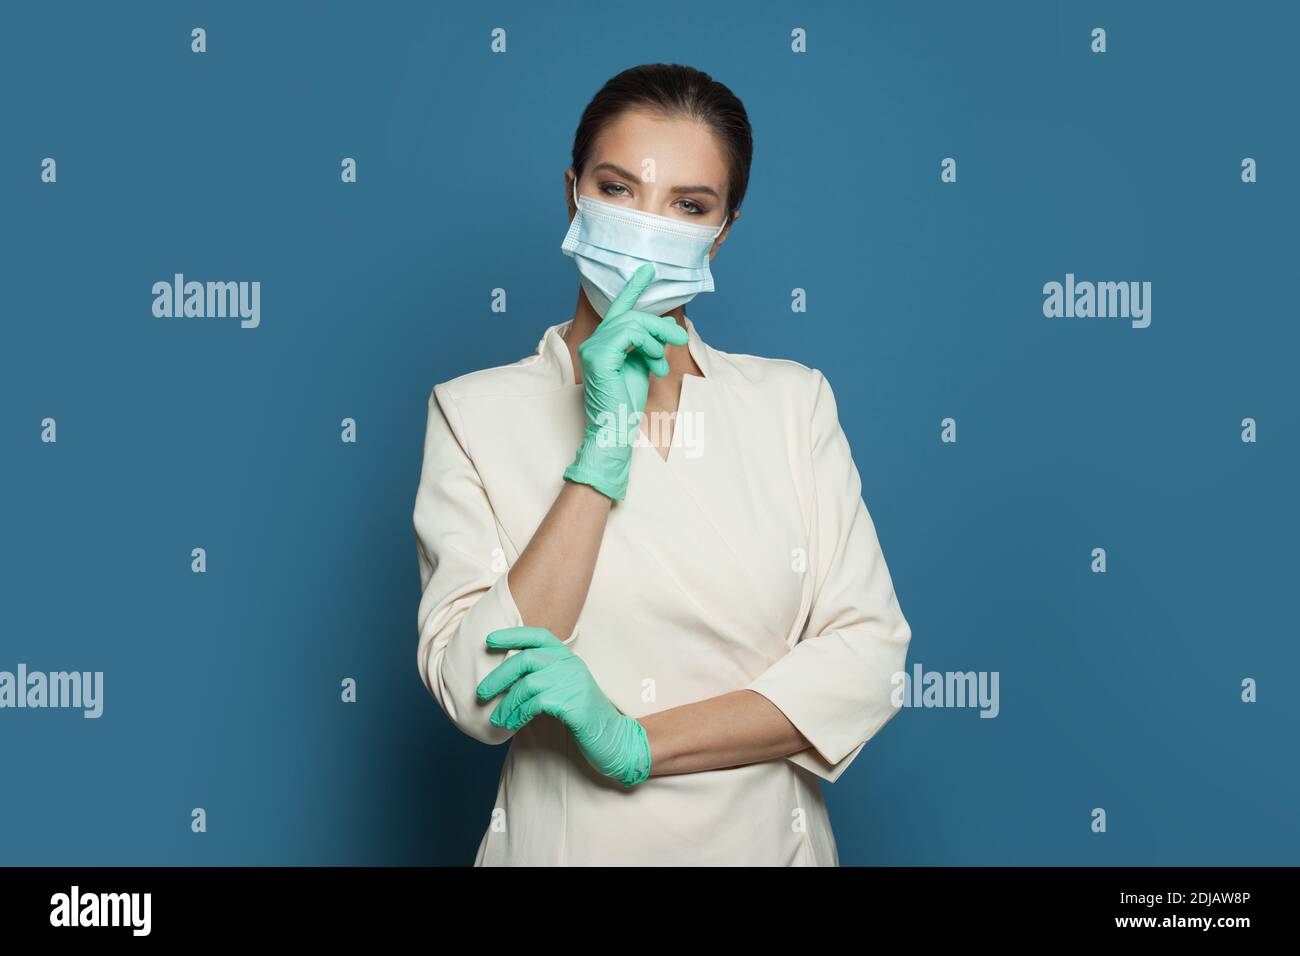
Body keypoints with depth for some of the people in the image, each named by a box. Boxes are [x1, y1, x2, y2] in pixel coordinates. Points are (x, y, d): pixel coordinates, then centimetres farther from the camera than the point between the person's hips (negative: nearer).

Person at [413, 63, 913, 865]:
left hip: (763, 836, 2)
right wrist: (603, 446, -22)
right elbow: (479, 698, -16)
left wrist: (635, 743, -19)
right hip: (563, 839, -1)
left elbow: (870, 655, -9)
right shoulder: (477, 411, -7)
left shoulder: (793, 400, -2)